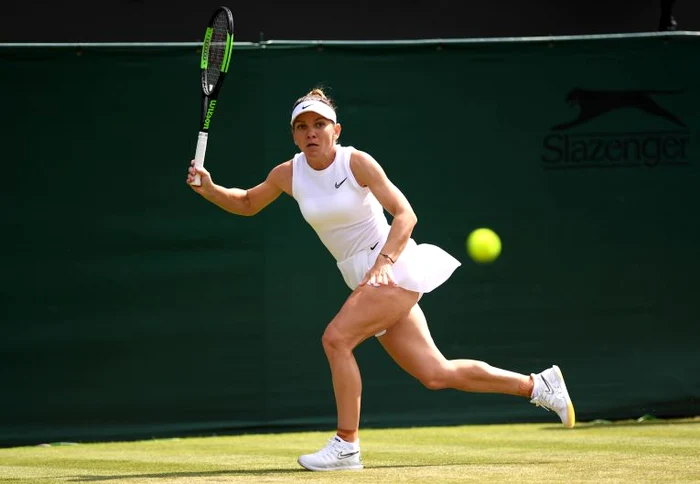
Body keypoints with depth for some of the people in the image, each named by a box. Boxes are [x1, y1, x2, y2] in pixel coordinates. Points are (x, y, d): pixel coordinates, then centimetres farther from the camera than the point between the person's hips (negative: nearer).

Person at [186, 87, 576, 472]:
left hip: (396, 270, -6)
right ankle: (538, 385, 21)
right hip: (366, 281, 7)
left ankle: (346, 445, -13)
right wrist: (210, 189, 1)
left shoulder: (357, 162, -13)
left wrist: (384, 262, -30)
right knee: (436, 375, 6)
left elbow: (405, 215, -17)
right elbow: (247, 204, 19)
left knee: (336, 338, -23)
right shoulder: (288, 175, 3)